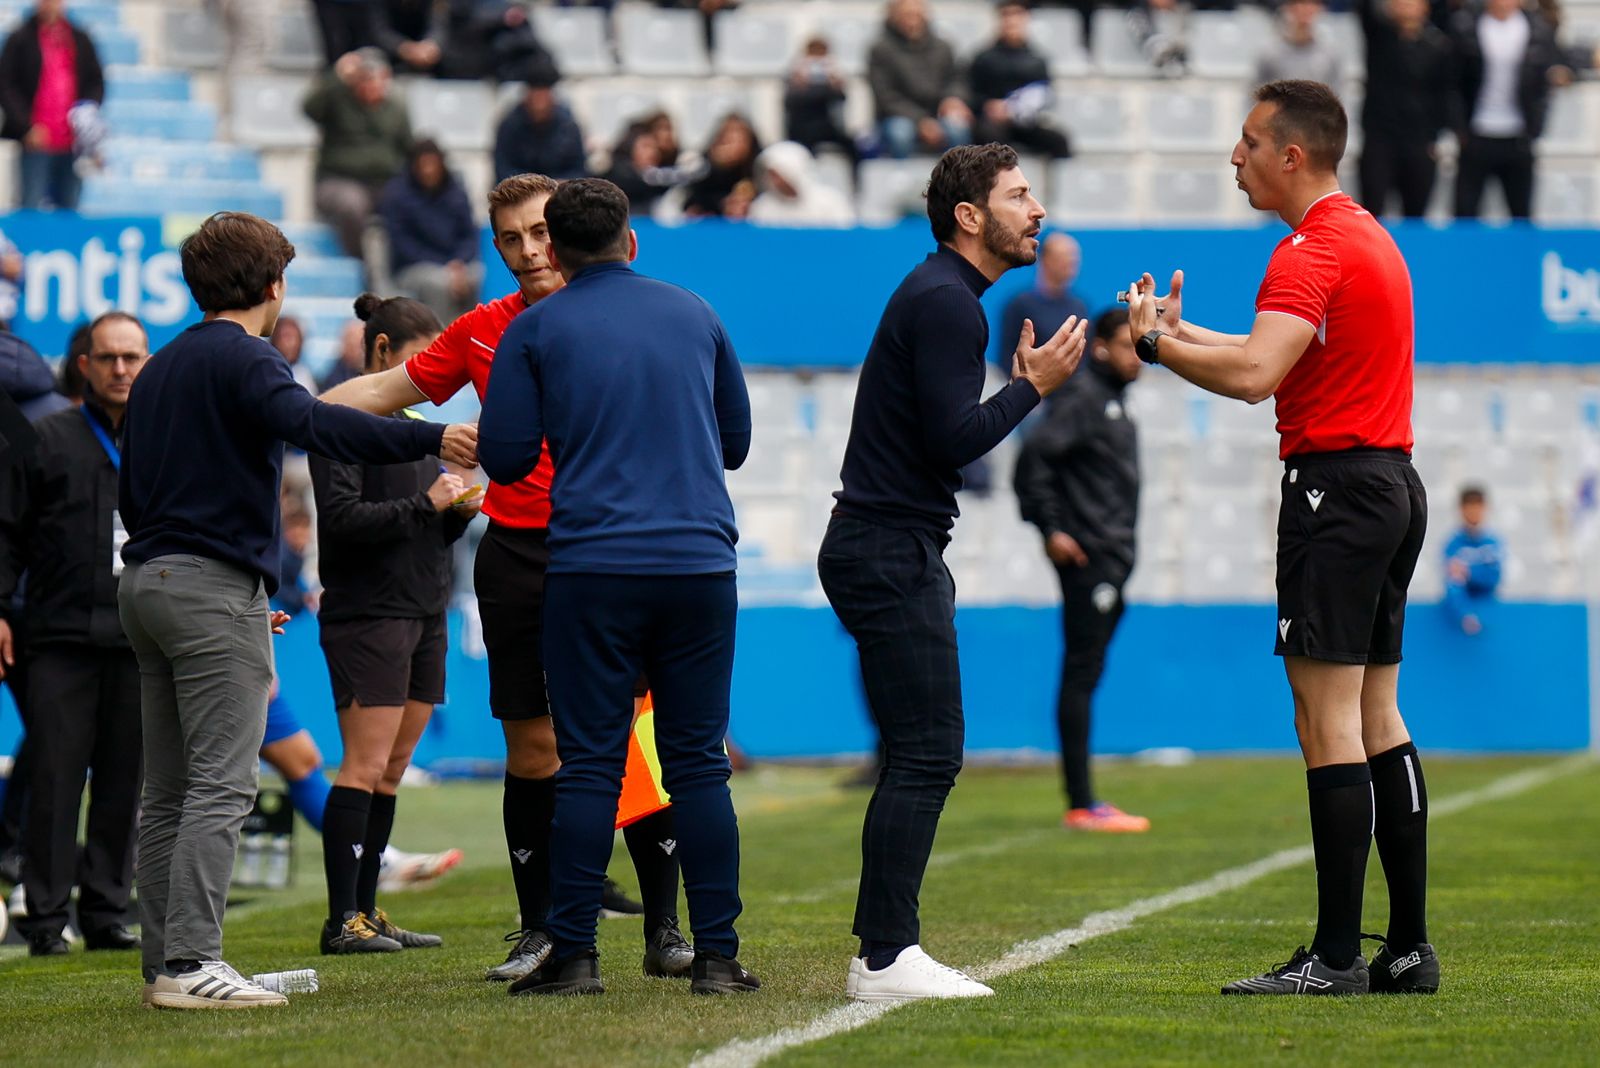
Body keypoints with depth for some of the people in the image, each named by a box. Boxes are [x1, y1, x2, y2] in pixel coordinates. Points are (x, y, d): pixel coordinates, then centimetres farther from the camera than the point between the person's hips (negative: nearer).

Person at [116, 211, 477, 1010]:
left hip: (149, 583, 9)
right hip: (216, 590, -9)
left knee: (168, 790, 10)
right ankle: (190, 964, -17)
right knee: (221, 785, -10)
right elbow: (310, 424, -27)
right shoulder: (242, 359, -7)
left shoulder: (159, 370, 19)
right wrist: (433, 440, -32)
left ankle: (164, 963, 10)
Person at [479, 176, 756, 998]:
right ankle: (716, 955, 2)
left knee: (588, 765, 0)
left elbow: (504, 459, -1)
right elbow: (736, 440, 20)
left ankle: (573, 954, -1)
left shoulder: (536, 330, 2)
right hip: (700, 562, 2)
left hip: (591, 567, -2)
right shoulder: (695, 315, 12)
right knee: (699, 765, 5)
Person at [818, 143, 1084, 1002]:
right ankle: (888, 958, -11)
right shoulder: (944, 302, -14)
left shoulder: (945, 296, 18)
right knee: (925, 756, -11)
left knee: (920, 758, 11)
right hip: (891, 552, -11)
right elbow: (953, 441, -21)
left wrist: (1021, 383, 14)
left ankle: (882, 950, 13)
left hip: (891, 549, 11)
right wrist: (1036, 385, -11)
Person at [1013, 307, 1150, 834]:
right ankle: (1081, 805, -8)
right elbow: (1035, 454, -19)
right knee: (1081, 675, -8)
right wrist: (1050, 527, -19)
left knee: (1084, 676, 10)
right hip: (1086, 558, -9)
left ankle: (1084, 801, 12)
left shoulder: (1113, 401, 19)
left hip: (1111, 559, 9)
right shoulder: (1082, 397, -10)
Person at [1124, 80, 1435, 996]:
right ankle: (1410, 947, 10)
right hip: (1393, 480, 10)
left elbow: (1253, 375, -26)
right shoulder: (1369, 236, 18)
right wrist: (1183, 332, 18)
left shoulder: (1313, 250, -14)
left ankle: (1337, 956, -12)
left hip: (1336, 488, -10)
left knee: (1328, 719, -10)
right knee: (1378, 716, 11)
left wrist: (1155, 343, -13)